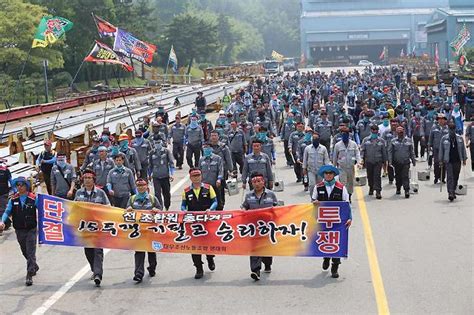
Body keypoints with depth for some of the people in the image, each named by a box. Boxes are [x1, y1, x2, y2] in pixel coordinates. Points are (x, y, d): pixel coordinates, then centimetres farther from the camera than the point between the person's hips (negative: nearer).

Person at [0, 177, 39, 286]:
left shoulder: (33, 198, -7)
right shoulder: (13, 199, 2)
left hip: (31, 229, -4)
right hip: (19, 231, 4)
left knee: (31, 253, -8)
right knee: (25, 252, 18)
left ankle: (29, 275, -7)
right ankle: (34, 267, 41)